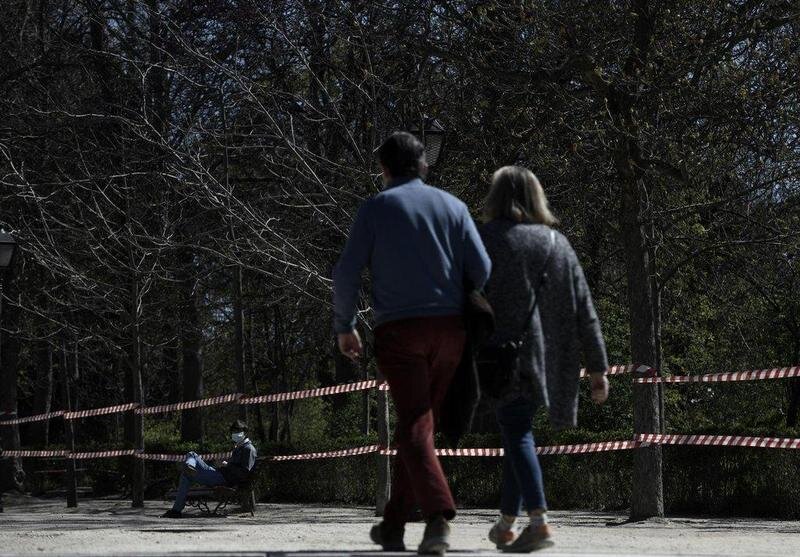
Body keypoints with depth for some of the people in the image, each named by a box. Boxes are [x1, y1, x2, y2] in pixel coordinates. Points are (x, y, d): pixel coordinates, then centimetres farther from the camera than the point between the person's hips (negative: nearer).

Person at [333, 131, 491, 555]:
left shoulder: (375, 208, 3)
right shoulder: (452, 206, 11)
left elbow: (346, 273, -2)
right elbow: (482, 271, 3)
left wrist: (344, 326, 11)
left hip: (399, 330, -3)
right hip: (449, 330, 3)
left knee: (414, 428, -8)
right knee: (417, 424, 14)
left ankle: (439, 517, -28)